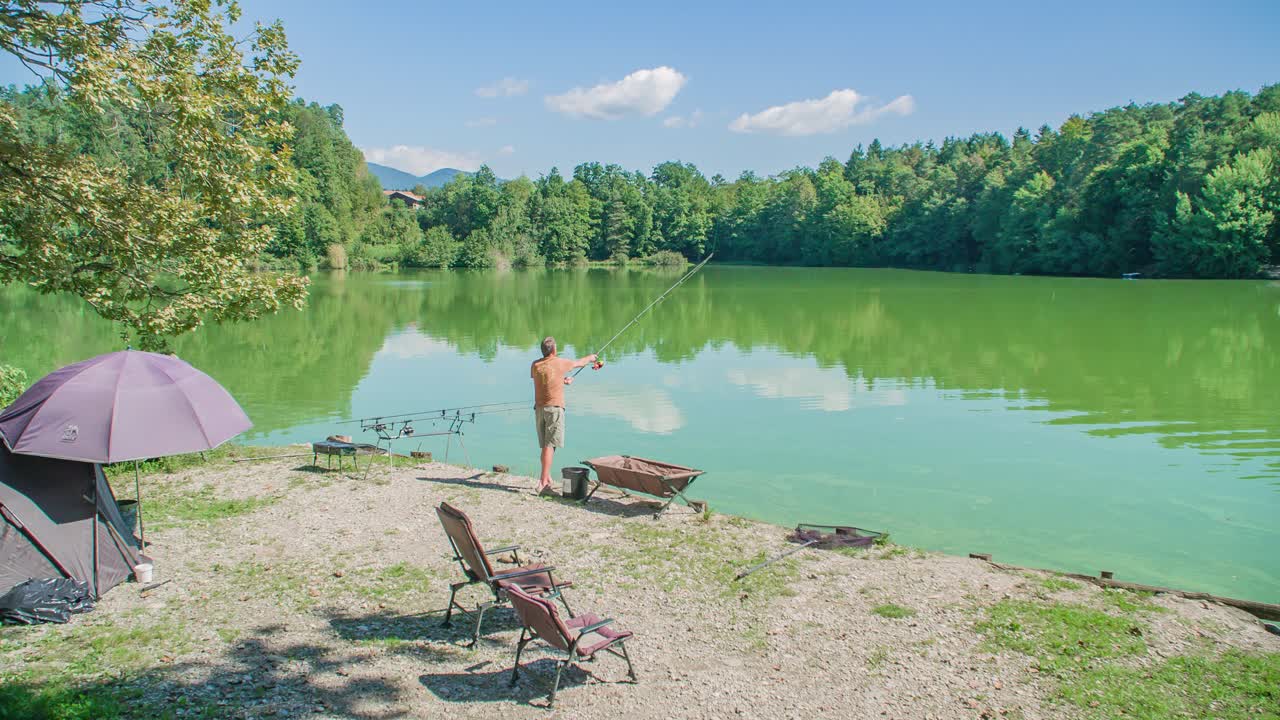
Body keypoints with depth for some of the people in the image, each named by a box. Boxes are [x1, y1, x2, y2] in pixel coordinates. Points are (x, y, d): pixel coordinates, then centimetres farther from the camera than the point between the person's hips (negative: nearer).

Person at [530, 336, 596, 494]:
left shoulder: (535, 365, 5)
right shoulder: (561, 363, -5)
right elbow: (579, 363, 15)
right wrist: (591, 358, 35)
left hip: (539, 408, 5)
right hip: (554, 408, -5)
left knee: (544, 446, 13)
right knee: (550, 445, -7)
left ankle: (548, 479, 20)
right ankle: (543, 481, -13)